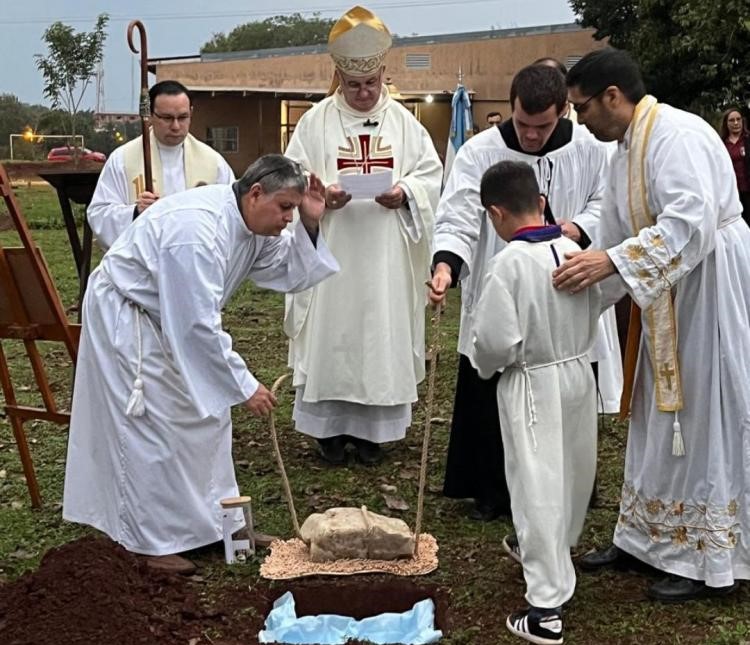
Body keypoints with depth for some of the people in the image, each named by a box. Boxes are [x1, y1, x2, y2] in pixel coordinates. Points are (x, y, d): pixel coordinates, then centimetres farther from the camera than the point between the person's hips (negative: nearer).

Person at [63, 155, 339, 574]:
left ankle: (219, 521, 23)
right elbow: (198, 325, -35)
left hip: (177, 320, 10)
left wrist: (310, 226, -18)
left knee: (206, 416, 12)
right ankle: (151, 543, 7)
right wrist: (244, 386, -29)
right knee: (149, 430, -5)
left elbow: (292, 274, -1)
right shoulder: (197, 230, -35)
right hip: (126, 320, -10)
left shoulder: (255, 223, -7)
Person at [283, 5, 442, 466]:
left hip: (386, 260, 2)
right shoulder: (315, 123, 2)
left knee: (383, 338, 5)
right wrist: (320, 195, -19)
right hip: (329, 255, -1)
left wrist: (404, 192, -14)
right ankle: (330, 428, 15)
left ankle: (371, 428, 17)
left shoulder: (405, 122, 6)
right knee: (330, 337, 2)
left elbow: (431, 173, 6)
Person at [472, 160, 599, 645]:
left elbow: (496, 340, -21)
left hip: (532, 386, -6)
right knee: (570, 475, 22)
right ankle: (555, 554, 48)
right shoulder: (575, 252, -3)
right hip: (579, 373, 7)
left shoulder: (509, 264, -21)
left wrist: (485, 366, -1)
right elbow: (592, 318, 8)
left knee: (538, 488, -2)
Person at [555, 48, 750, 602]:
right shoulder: (629, 147, 11)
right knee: (661, 414, 14)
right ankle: (648, 537, 26)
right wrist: (586, 273, 10)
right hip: (671, 290, 10)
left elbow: (692, 221, -32)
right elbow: (621, 234, 16)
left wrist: (612, 261, -36)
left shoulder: (676, 134, -19)